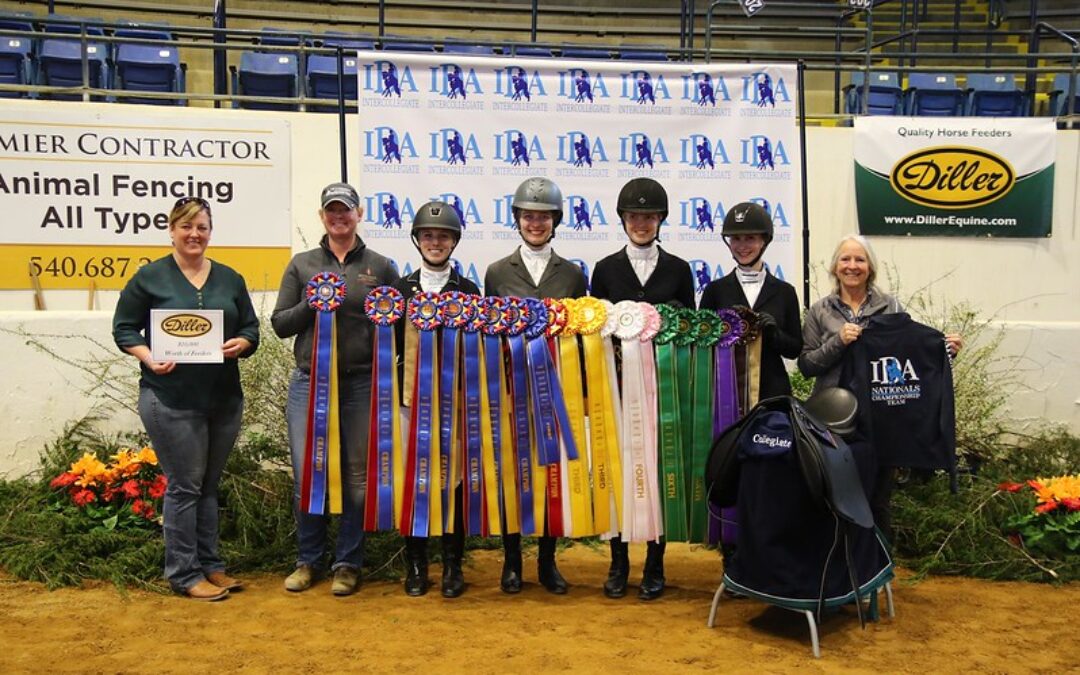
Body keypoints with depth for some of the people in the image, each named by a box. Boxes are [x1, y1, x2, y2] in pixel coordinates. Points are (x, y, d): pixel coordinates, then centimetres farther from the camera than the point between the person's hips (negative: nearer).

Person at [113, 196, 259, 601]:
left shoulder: (229, 279, 11)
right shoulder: (150, 277, 0)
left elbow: (251, 328, 13)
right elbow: (124, 328, 2)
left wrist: (241, 344, -9)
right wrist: (148, 358, -15)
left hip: (224, 398, 5)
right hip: (171, 398, -4)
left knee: (209, 484, 13)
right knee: (185, 485, -1)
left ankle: (210, 564, 24)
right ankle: (184, 573, 10)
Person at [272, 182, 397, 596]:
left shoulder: (380, 267, 8)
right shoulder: (302, 265, 10)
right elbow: (280, 324, 7)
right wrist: (313, 302, -9)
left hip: (361, 386, -1)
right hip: (309, 383, 1)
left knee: (357, 476, 4)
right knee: (306, 474, 2)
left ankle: (348, 564, 18)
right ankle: (308, 561, 19)